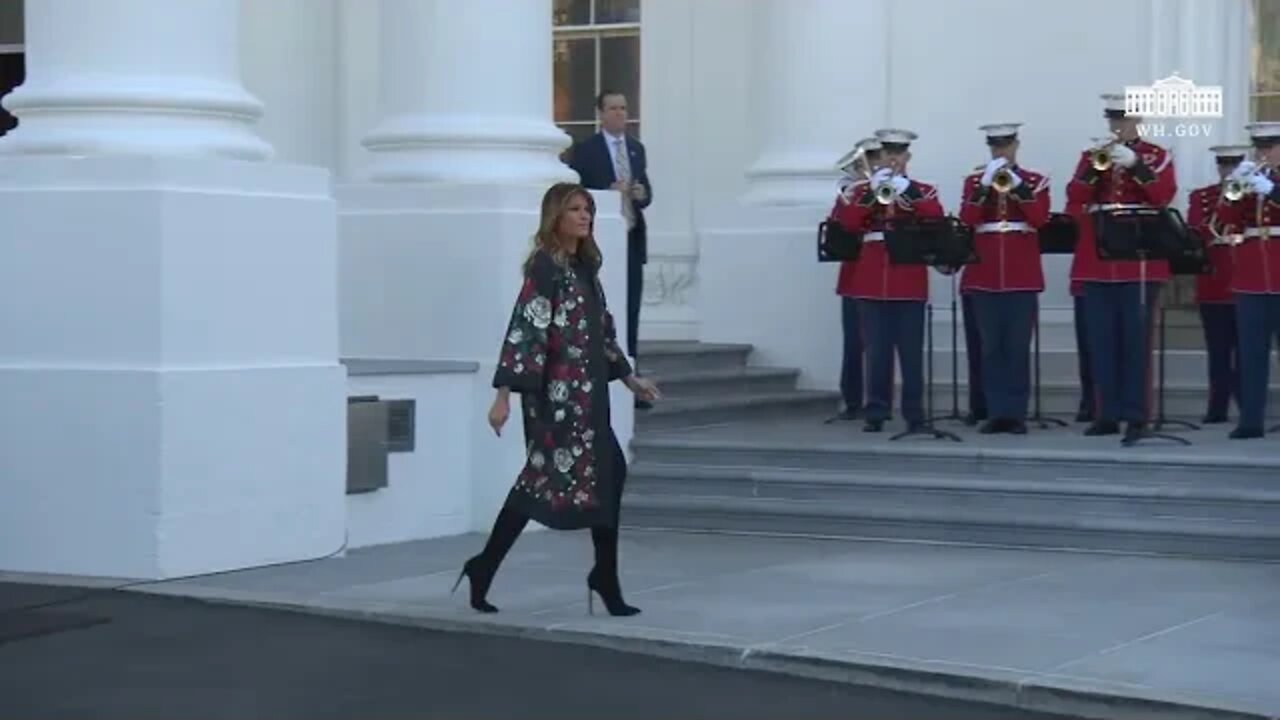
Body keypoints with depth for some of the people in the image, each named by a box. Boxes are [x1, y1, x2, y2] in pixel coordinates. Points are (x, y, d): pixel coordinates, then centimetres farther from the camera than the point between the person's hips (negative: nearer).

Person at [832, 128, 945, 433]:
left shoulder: (923, 191, 9)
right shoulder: (865, 191, 12)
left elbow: (937, 218, -11)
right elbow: (846, 223, -4)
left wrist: (908, 192, -18)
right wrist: (871, 193, -13)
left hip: (909, 279, -1)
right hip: (872, 279, 1)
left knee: (911, 349, -1)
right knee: (876, 349, 2)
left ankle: (914, 413, 3)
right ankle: (876, 413, 5)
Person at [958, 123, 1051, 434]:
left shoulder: (1035, 180, 7)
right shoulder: (975, 180, 10)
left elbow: (1040, 218, -8)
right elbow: (966, 219, -5)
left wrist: (1017, 185, -16)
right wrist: (985, 185, -15)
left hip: (1022, 274, -1)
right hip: (984, 273, 1)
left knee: (1018, 346, -2)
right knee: (991, 346, 2)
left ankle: (1017, 412, 2)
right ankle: (997, 412, 6)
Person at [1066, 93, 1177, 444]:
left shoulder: (1157, 156, 5)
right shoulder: (1092, 155, 13)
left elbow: (1164, 195, -11)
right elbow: (1075, 199, -1)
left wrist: (1134, 164, -20)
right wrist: (1094, 166, -15)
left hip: (1140, 261, -3)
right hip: (1097, 261, 3)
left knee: (1135, 340, -4)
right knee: (1102, 341, 5)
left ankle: (1136, 417, -4)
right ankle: (1107, 414, 11)